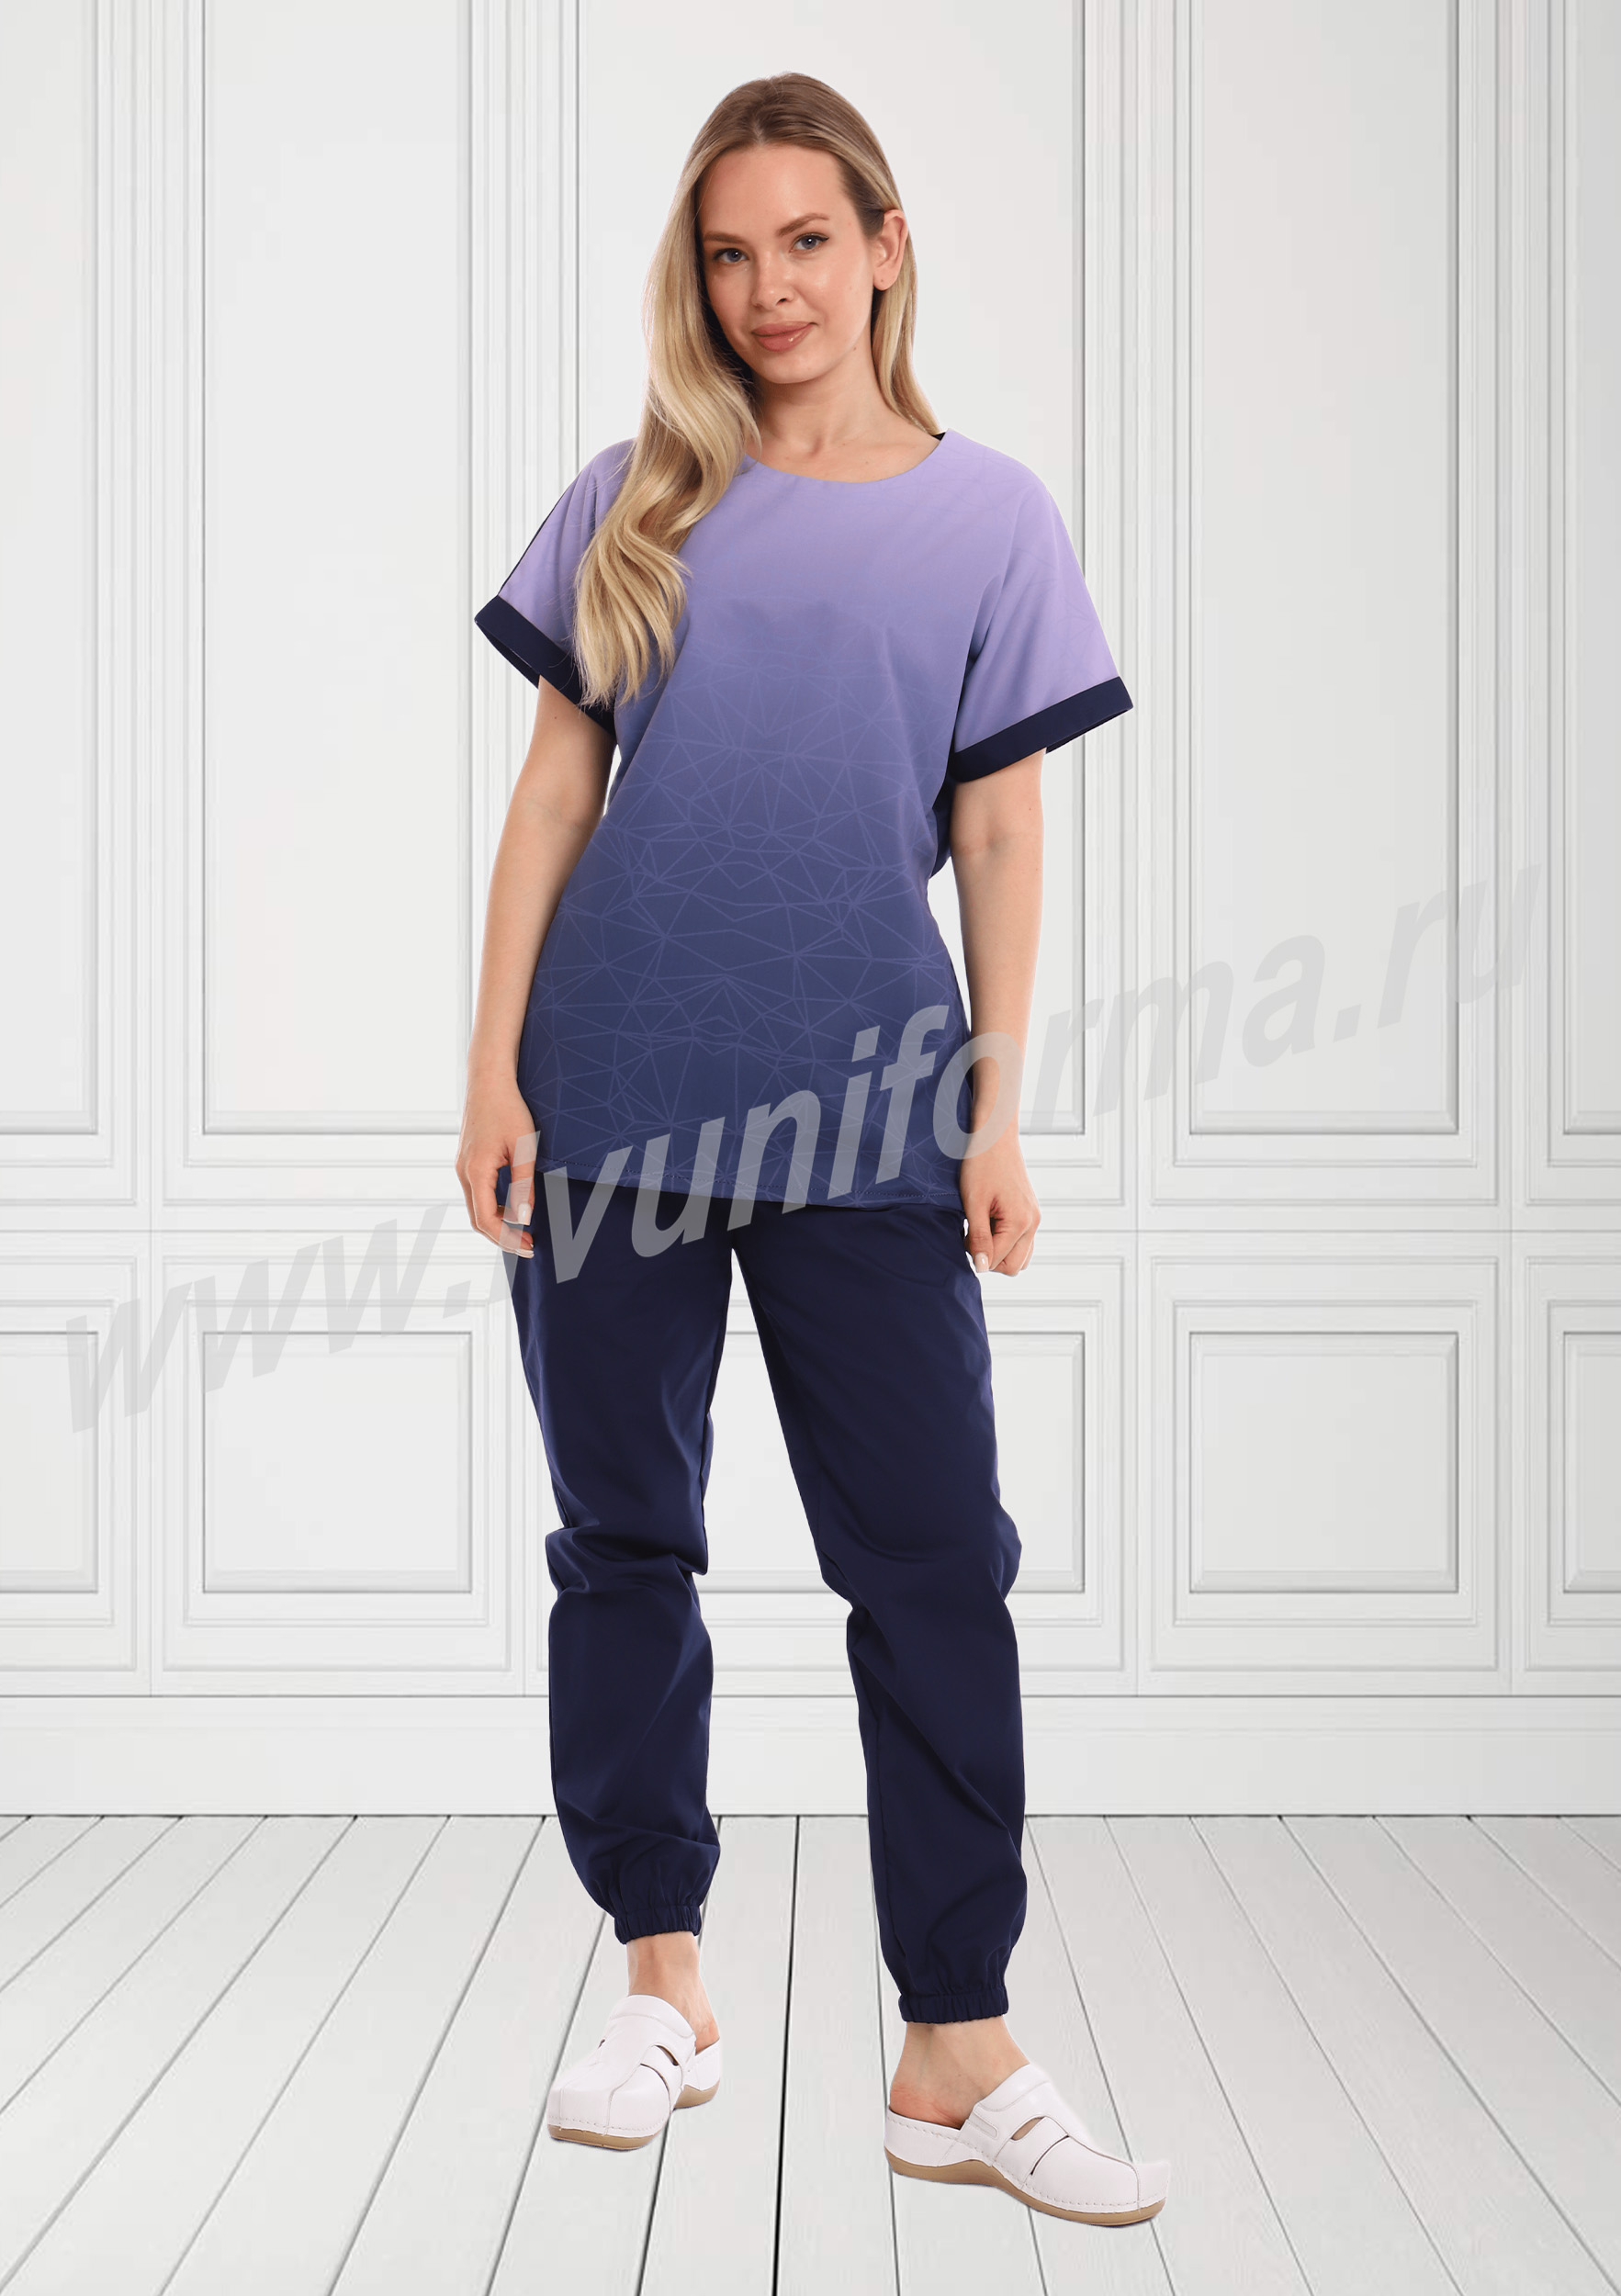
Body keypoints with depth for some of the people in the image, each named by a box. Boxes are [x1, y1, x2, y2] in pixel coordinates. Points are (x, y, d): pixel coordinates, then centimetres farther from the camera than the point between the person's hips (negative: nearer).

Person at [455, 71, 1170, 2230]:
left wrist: (998, 1115, -1)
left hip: (866, 1113, -1)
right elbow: (556, 785, 8)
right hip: (615, 1095, 2)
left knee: (935, 1564, -2)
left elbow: (1002, 835, 4)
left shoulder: (988, 515, 6)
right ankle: (665, 1986, 23)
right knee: (624, 1538, 8)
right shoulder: (635, 501, 9)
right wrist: (495, 1064, 1)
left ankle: (959, 2059, 7)